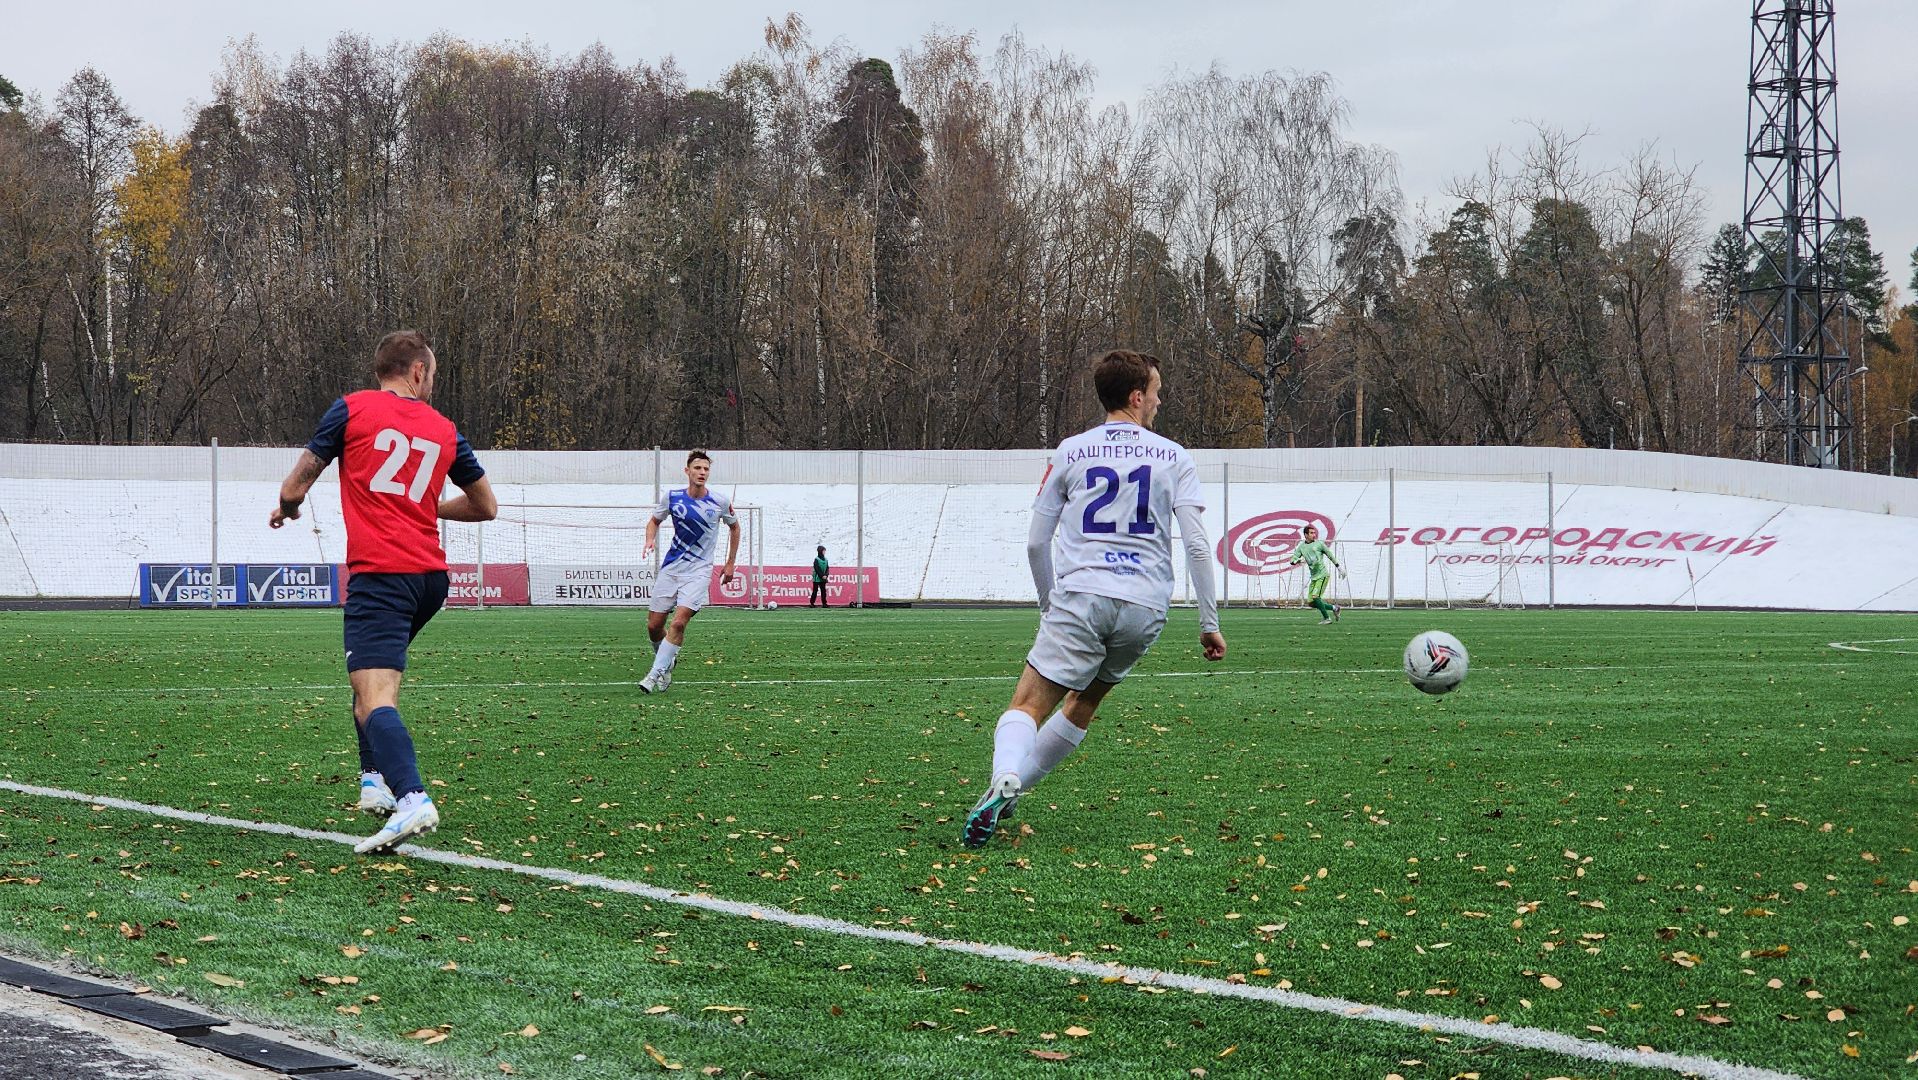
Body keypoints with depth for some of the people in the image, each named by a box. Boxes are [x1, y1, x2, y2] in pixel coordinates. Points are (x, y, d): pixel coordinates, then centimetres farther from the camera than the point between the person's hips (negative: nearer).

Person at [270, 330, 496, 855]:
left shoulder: (352, 409, 3)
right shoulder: (444, 430, 14)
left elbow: (294, 488, 7)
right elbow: (486, 506, 23)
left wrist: (287, 509, 30)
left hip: (378, 572, -6)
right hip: (430, 574, 6)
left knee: (374, 698, -17)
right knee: (373, 671, 28)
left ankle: (411, 798, -37)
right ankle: (376, 779, 22)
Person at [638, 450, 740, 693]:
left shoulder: (720, 502, -5)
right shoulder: (672, 497, -2)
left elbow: (734, 527, 13)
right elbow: (654, 520, 15)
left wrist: (730, 563, 12)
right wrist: (650, 540, -7)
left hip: (699, 571, -3)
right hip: (671, 568, 3)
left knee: (679, 623, -19)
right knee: (654, 625, 2)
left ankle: (656, 674, -15)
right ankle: (666, 663, 29)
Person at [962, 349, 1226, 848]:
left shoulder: (1070, 452, 10)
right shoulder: (1174, 457, 10)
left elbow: (1036, 544, 11)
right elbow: (1197, 545, 2)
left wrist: (1048, 605, 25)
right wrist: (1210, 623, 7)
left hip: (1081, 596, -2)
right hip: (1147, 606, 2)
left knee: (1028, 705, -7)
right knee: (1083, 703, 21)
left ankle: (1004, 778, -37)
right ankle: (1011, 789, 16)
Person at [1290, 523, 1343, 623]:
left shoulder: (1319, 544, 0)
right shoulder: (1301, 547, 9)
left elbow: (1330, 555, 9)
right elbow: (1293, 560, 1)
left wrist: (1339, 567, 14)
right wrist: (1298, 560, -22)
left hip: (1323, 575, -6)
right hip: (1314, 577, 6)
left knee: (1315, 597, -20)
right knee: (1311, 602, 1)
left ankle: (1326, 618, -7)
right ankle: (1334, 608, 18)